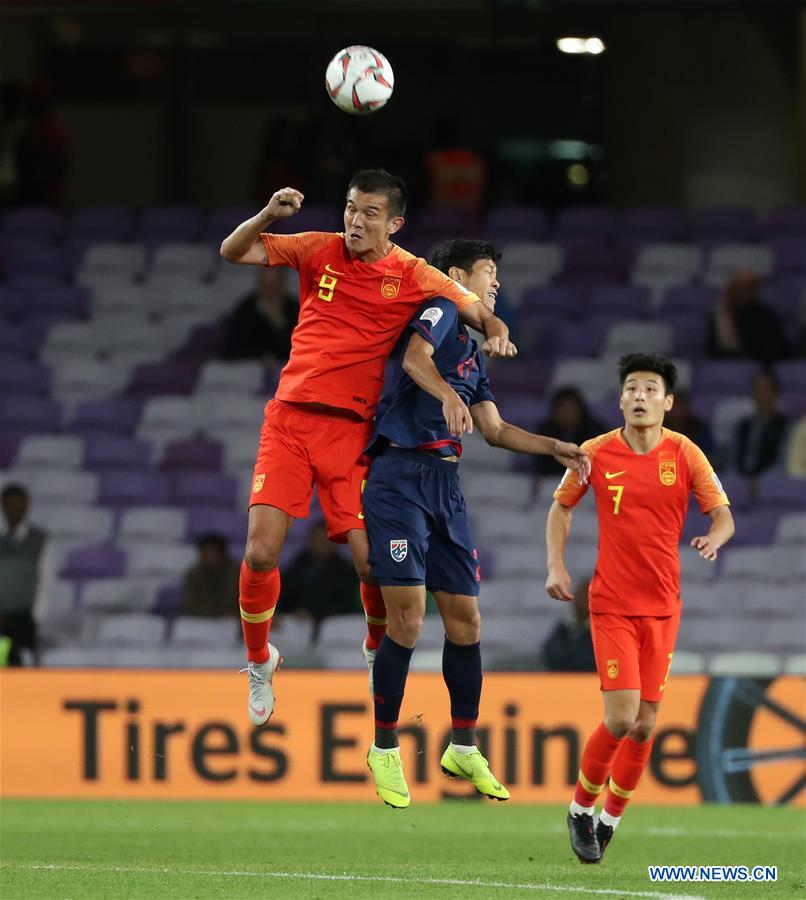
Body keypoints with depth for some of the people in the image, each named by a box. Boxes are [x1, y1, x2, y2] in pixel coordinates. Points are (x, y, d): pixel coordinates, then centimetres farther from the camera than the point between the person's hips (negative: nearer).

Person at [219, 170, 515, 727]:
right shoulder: (319, 251, 5)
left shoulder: (415, 277, 2)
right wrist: (269, 216, -12)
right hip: (290, 419, 1)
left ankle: (378, 649, 23)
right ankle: (259, 660, 15)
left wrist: (496, 334, -14)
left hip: (351, 430, -1)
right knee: (261, 552, -11)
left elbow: (480, 313, 9)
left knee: (372, 561, -9)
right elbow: (233, 253, 6)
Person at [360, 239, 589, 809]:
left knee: (465, 619, 6)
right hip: (401, 477, -8)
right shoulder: (441, 312, -2)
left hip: (445, 484, 8)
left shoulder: (473, 354, 23)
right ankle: (385, 750, -2)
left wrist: (556, 448, 16)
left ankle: (463, 749, 16)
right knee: (408, 618, -12)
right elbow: (414, 358, -23)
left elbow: (496, 431, 27)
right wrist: (448, 394, -41)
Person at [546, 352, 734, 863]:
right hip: (611, 605, -2)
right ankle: (581, 808, 9)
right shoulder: (595, 454, -3)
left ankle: (610, 819, 23)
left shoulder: (685, 455, -2)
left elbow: (724, 516, -2)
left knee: (644, 725, 3)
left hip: (662, 606, 2)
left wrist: (714, 539, -25)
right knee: (621, 717, -14)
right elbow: (561, 508, 12)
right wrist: (556, 566, -1)